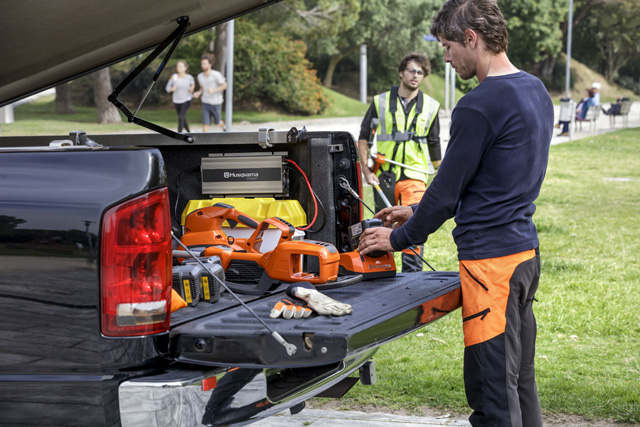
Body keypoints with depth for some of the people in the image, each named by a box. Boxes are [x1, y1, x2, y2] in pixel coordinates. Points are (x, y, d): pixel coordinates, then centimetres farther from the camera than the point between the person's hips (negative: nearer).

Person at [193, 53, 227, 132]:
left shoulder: (216, 74, -17)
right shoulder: (200, 76, -1)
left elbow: (224, 85, -11)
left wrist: (213, 90, -24)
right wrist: (198, 93, -7)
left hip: (216, 103, -3)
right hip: (205, 103, 3)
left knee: (217, 123, 15)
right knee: (205, 123, -7)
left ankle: (224, 127, 50)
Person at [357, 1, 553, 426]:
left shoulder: (478, 107, -17)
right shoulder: (536, 91, 12)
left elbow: (447, 191, -13)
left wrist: (398, 239, 3)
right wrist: (417, 212, 21)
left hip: (490, 260, -10)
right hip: (525, 250, 10)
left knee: (493, 391, -4)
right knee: (520, 379, 16)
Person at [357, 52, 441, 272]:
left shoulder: (430, 106, 8)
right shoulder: (381, 102, 5)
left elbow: (434, 144, 19)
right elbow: (363, 136, 9)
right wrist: (366, 170, 0)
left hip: (414, 176, 0)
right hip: (384, 175, 1)